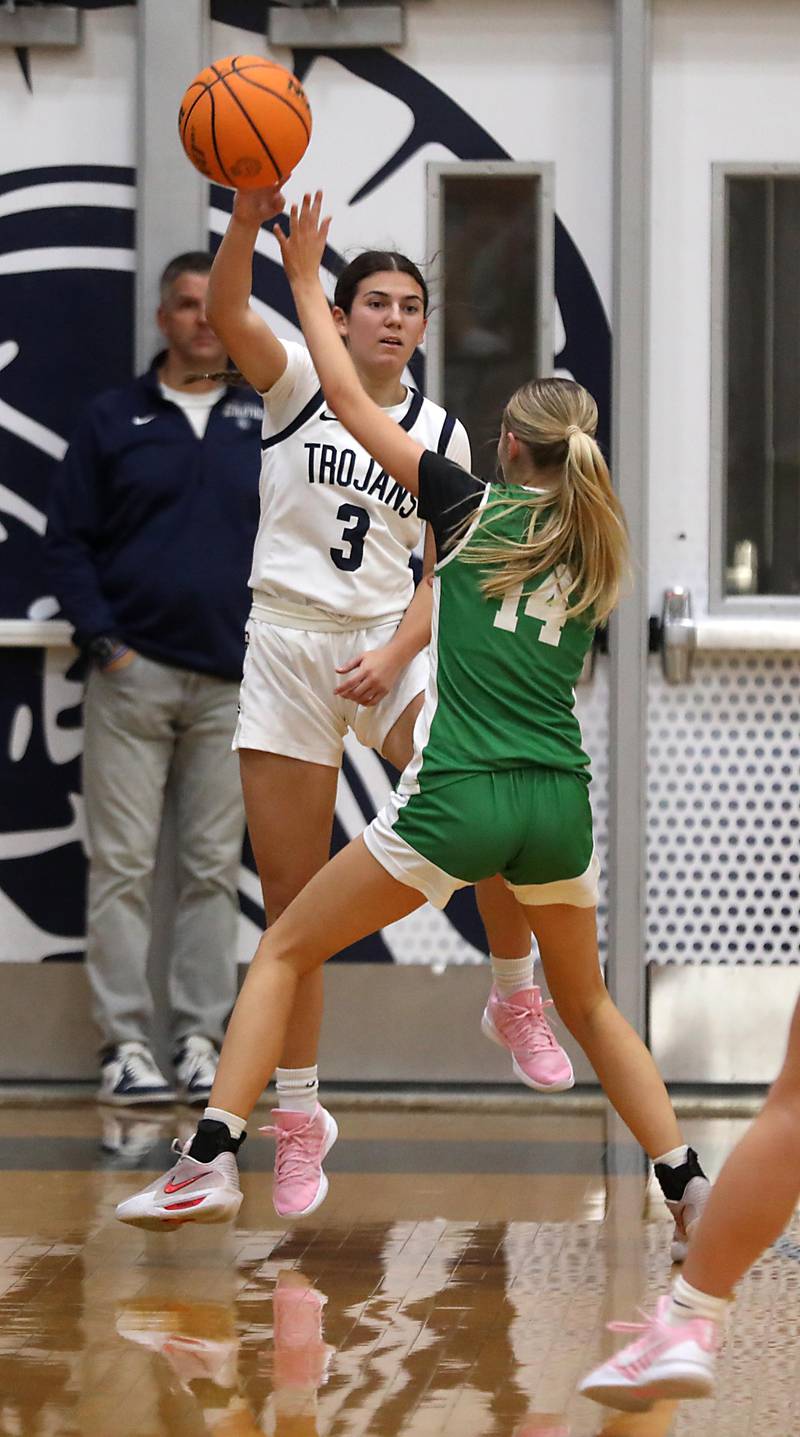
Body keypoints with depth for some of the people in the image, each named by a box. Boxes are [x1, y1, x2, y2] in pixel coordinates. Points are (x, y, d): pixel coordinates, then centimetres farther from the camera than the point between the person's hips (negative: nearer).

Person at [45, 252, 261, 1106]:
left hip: (232, 682, 2)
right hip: (133, 675, -2)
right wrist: (101, 641, -7)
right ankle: (124, 1043, -1)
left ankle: (202, 1038, 10)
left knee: (214, 869, 5)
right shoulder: (110, 421, 4)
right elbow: (67, 540, 3)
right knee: (123, 866, -4)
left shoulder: (264, 426, 9)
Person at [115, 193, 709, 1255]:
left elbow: (349, 401, 7)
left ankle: (211, 1163, -4)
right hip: (560, 805, 4)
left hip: (457, 802, -4)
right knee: (588, 1005, 24)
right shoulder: (597, 551, 13)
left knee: (283, 955, 9)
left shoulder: (475, 508, 3)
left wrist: (306, 281, 17)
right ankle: (691, 1191, 13)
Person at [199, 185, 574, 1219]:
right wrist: (249, 220, -38)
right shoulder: (299, 384, 0)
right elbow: (226, 315, -20)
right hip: (285, 644, -1)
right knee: (291, 900, 0)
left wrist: (395, 656, -11)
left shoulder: (440, 433, 8)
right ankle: (298, 1115, 12)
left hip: (391, 645, 1)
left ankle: (516, 999, 1)